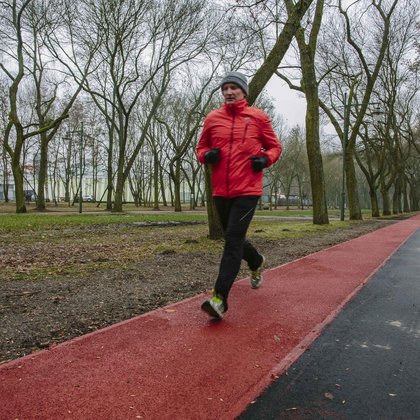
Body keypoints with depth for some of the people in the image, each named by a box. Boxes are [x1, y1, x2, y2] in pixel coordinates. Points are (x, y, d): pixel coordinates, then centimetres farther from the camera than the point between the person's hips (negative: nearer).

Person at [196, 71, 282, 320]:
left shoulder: (258, 117, 3)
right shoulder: (213, 118, 9)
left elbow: (275, 146, 12)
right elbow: (201, 148, 19)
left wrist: (266, 158, -9)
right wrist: (207, 155, -4)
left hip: (248, 189, -4)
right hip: (221, 190, 5)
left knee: (233, 239, -14)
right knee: (233, 238, 18)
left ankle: (220, 298, -13)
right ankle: (257, 262, 49)